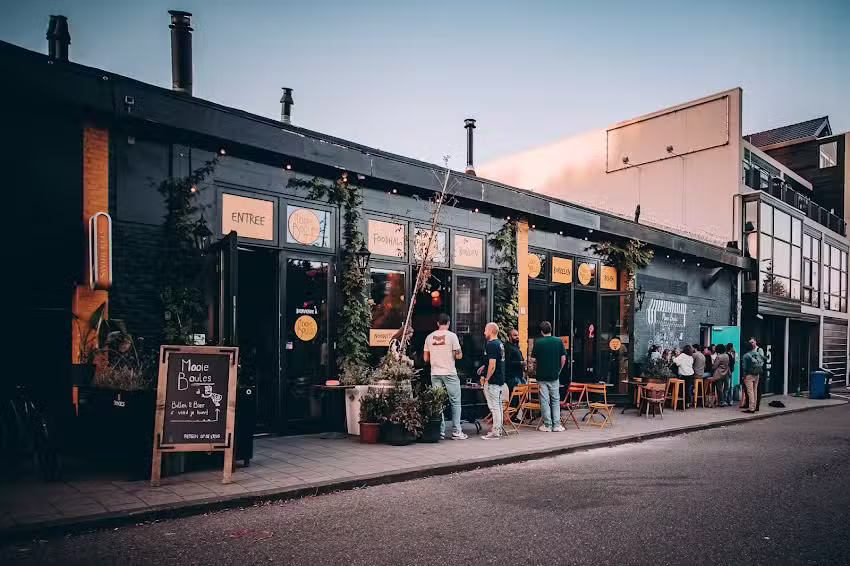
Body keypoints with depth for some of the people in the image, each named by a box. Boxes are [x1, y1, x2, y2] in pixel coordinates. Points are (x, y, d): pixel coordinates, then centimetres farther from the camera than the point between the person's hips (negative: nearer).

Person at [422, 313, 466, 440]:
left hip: (435, 374, 4)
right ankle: (456, 432, 3)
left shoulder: (429, 337, 5)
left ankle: (440, 432, 10)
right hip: (449, 373, -4)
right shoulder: (452, 336, -6)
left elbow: (426, 358, 8)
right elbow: (458, 355, -9)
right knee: (455, 402, 4)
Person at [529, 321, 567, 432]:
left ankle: (547, 425, 8)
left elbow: (533, 360, -5)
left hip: (542, 376, -2)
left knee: (544, 401, 4)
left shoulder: (538, 342, -7)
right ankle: (557, 425, 10)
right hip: (554, 376, 2)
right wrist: (559, 370, 13)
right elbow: (563, 358, 0)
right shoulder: (558, 341, -1)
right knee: (555, 400, 10)